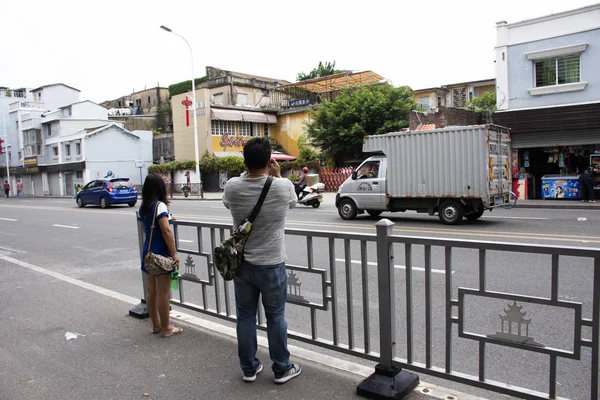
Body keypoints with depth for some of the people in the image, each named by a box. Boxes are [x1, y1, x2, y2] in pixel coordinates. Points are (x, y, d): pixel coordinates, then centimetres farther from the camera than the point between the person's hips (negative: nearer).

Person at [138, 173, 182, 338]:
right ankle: (166, 328, 10)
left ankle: (156, 325, 26)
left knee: (151, 291, 14)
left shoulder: (142, 207, 8)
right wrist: (174, 253, -19)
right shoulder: (160, 205, -16)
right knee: (163, 293, 1)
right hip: (161, 253, -8)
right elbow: (166, 231, -21)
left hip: (148, 252, 8)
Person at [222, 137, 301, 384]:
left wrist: (248, 173, 13)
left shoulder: (232, 186, -11)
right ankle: (282, 369, 25)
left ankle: (249, 368, 28)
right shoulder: (284, 186, -16)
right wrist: (277, 176, 13)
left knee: (245, 317, 15)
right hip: (272, 264, -2)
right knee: (275, 318, 12)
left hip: (242, 263, 2)